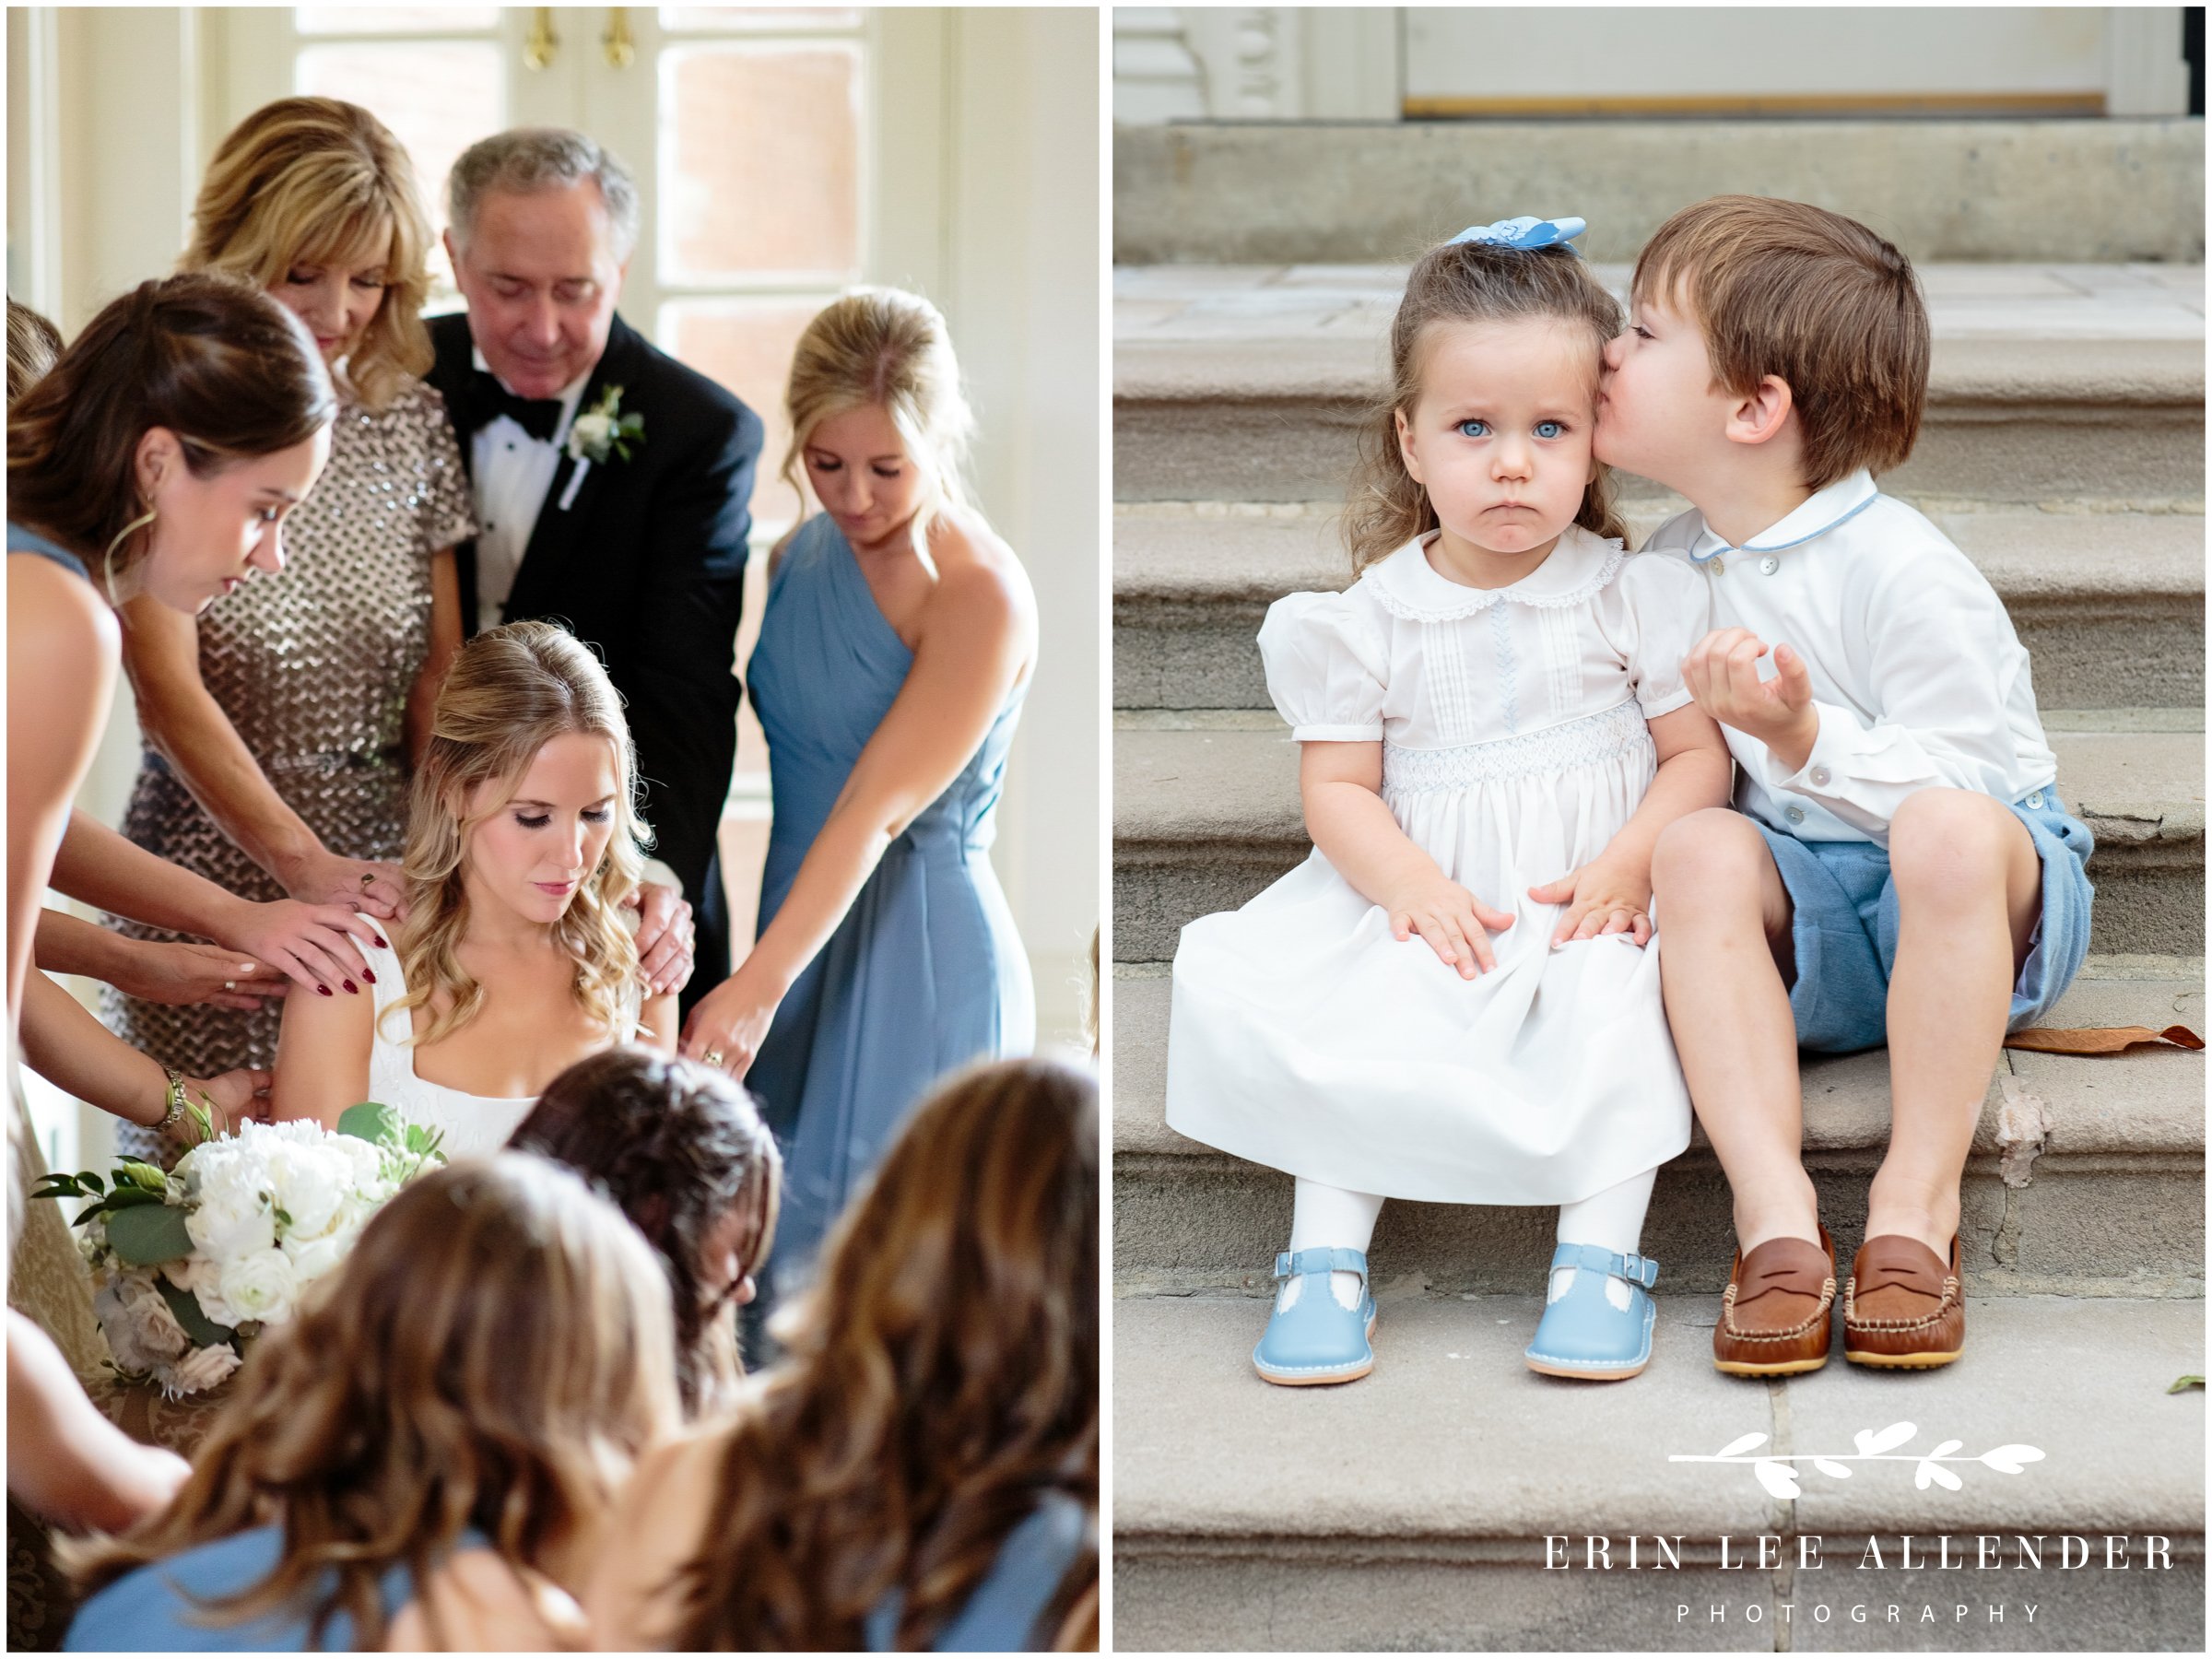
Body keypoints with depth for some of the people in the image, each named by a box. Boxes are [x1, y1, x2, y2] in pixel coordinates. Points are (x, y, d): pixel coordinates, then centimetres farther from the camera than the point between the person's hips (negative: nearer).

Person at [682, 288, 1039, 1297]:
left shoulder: (979, 597, -16)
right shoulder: (806, 553, 8)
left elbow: (877, 809, -23)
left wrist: (758, 987, -30)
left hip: (920, 957, -7)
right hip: (805, 928, 7)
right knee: (784, 1242, 10)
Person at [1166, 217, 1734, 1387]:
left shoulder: (1631, 596, 2)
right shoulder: (1372, 618, 4)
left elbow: (1697, 755, 1)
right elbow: (1338, 785, 2)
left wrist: (1627, 867, -16)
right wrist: (1410, 883, -16)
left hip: (1587, 905, -1)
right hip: (1425, 909, 1)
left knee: (1611, 992, -31)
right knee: (1354, 1015, -25)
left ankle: (1600, 1255, -25)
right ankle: (1329, 1255, -19)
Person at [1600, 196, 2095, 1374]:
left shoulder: (1898, 573, -18)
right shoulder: (1672, 567, 6)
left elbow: (1958, 783, -20)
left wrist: (1808, 738, -32)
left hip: (1972, 918, -5)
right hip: (1810, 933, 5)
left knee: (1946, 833, -38)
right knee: (1698, 849, -26)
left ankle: (1918, 1202, -29)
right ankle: (1774, 1213, -35)